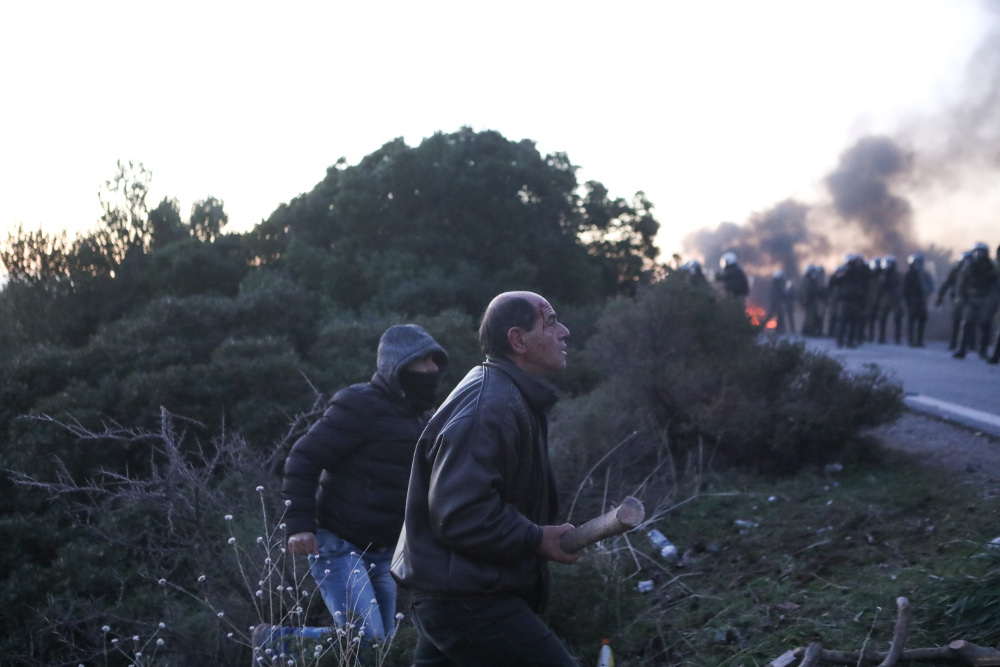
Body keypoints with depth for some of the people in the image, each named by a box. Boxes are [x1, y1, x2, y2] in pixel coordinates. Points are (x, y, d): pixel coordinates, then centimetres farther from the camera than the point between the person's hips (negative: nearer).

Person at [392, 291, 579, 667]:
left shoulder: (513, 398, 15)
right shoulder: (490, 407, -20)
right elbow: (459, 514, -26)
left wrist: (545, 531, 10)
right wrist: (537, 539, -16)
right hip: (466, 601, -11)